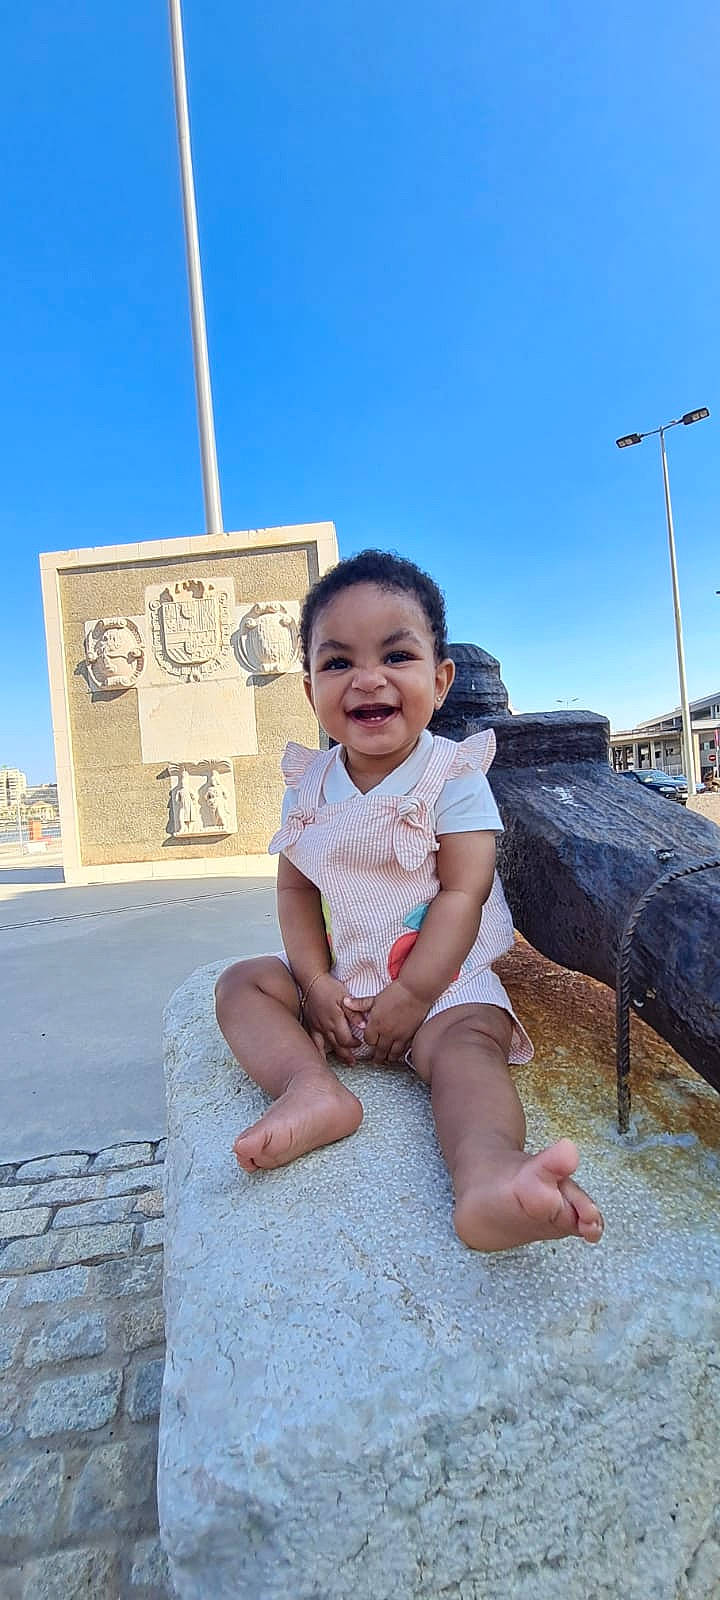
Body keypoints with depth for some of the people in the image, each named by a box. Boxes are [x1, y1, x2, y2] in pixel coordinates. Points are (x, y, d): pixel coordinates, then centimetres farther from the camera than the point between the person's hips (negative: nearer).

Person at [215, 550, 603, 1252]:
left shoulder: (455, 775, -12)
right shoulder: (310, 785, 1)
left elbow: (461, 894, -16)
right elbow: (295, 888, 2)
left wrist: (411, 995, -19)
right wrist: (315, 983, -10)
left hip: (443, 980, -5)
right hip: (338, 979, 5)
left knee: (466, 1043, -32)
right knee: (241, 983, -6)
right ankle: (310, 1088, -28)